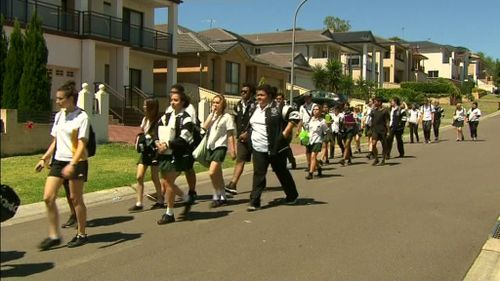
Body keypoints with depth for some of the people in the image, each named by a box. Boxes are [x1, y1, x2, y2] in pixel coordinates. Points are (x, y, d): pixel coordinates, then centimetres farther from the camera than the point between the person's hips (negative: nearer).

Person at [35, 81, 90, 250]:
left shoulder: (82, 117, -11)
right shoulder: (59, 116, 10)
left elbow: (82, 144, -17)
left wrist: (72, 165, -27)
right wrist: (44, 159, 11)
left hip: (76, 162, -6)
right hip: (59, 160, 7)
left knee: (76, 199, 3)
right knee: (48, 198, -2)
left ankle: (81, 234, 19)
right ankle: (54, 236, 8)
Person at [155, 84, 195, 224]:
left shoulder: (186, 119, -10)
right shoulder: (166, 117, 12)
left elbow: (183, 140, -18)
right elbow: (158, 132, 14)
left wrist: (167, 144, -18)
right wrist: (158, 143, -5)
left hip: (178, 155, -8)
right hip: (165, 154, 8)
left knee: (169, 182, -8)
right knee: (166, 182, 10)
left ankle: (169, 213, 6)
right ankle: (187, 198, 33)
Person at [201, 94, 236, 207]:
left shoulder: (227, 117, -3)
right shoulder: (212, 116, 15)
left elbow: (230, 135, -5)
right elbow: (204, 127, -3)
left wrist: (232, 150, -9)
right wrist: (212, 114, -4)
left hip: (220, 146, -7)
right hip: (210, 147, 7)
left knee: (212, 173, -18)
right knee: (218, 175, 13)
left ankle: (217, 197, -3)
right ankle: (222, 197, 22)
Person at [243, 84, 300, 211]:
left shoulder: (278, 109, -11)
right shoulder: (255, 110, 12)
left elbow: (295, 116, -14)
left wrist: (285, 133, -16)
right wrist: (247, 134, 17)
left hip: (275, 148, -5)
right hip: (258, 149, 5)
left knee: (281, 172, 10)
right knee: (258, 174, 0)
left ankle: (292, 196, 31)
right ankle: (254, 201, 0)